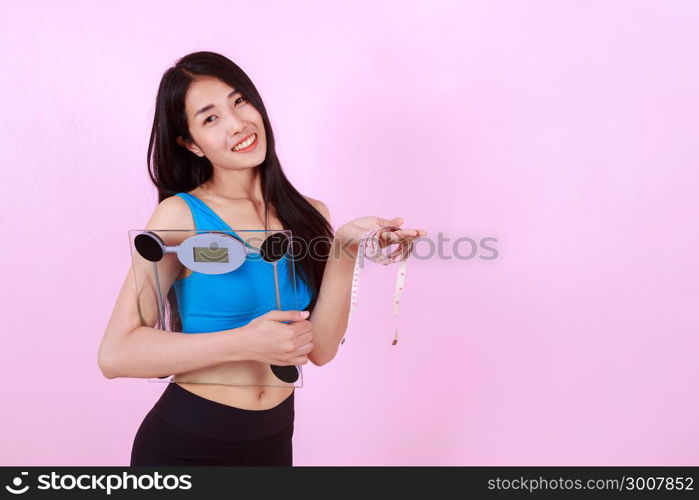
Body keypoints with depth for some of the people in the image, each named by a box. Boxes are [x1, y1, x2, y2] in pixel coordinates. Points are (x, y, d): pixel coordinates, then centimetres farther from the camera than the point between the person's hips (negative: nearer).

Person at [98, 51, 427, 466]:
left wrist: (344, 252, -20)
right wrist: (245, 343, -23)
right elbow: (115, 354, -17)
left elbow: (319, 349, -8)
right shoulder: (181, 216, -13)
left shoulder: (310, 215, -2)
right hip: (185, 445, -3)